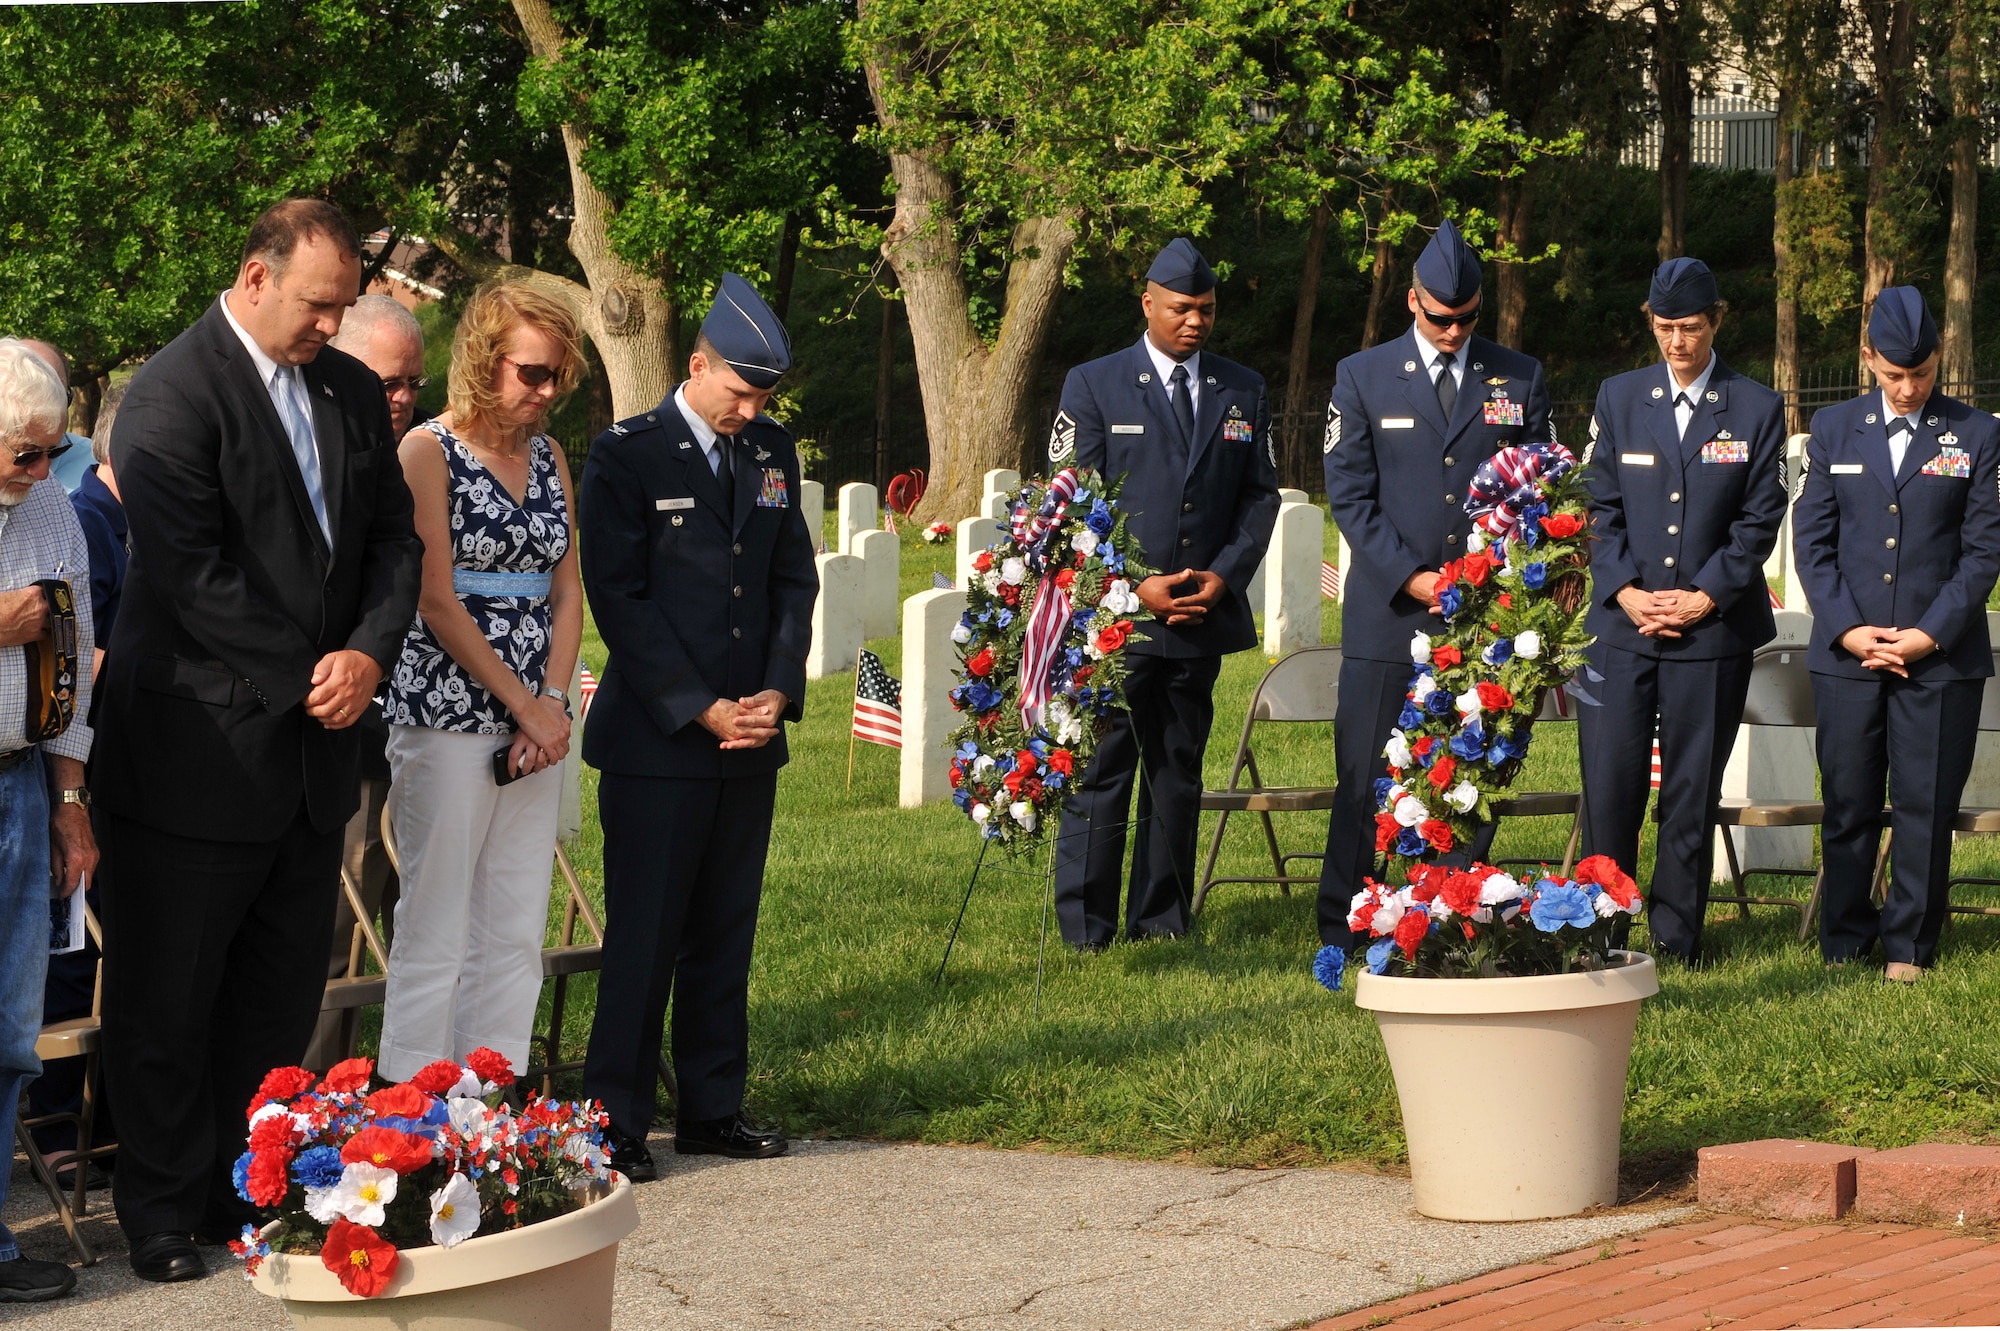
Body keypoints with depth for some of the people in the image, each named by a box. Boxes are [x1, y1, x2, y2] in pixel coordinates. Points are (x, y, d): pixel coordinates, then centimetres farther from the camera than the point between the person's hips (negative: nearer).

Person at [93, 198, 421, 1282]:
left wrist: (367, 652, -7)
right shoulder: (171, 396, -13)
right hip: (200, 750, -7)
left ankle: (249, 1194, 21)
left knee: (281, 996, 11)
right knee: (167, 1001, 4)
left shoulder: (352, 393, 10)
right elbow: (190, 574, -18)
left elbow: (393, 542, 11)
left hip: (313, 745, 7)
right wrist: (304, 675, -14)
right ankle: (164, 1214, 15)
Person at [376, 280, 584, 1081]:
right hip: (448, 717, -6)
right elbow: (436, 601, -10)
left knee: (516, 934, 6)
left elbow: (567, 592, 12)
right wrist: (524, 704, -10)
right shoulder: (430, 451, -5)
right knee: (435, 931, -4)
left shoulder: (549, 458, 13)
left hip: (534, 718, 6)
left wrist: (552, 701, -3)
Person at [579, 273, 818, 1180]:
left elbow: (795, 579, 14)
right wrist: (700, 709, -13)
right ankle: (616, 1124, 3)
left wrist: (778, 691, -2)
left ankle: (712, 1108, 18)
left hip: (749, 735, 5)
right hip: (657, 737, -5)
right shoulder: (627, 456, -5)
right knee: (643, 937, -3)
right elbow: (619, 597, -9)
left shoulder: (772, 453, 12)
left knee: (726, 932, 10)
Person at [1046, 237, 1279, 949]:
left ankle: (1161, 918, 14)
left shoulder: (1244, 391, 11)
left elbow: (1260, 495, 11)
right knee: (1100, 771, -4)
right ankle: (1085, 929, 1)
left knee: (1179, 770, 8)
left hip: (1204, 615, 3)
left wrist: (1224, 576, -5)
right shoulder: (1093, 385, 1)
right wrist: (1133, 587, -10)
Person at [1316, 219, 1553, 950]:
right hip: (1389, 614, -1)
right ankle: (1342, 932, 7)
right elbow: (1349, 492, 1)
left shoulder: (1519, 379, 10)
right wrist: (1409, 577, -9)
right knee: (1366, 776, -1)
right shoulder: (1363, 377, 5)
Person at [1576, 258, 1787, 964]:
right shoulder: (1619, 398, 9)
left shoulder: (1757, 408, 3)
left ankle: (1677, 935, 12)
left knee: (1692, 790, 3)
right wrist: (1625, 590, -7)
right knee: (1609, 783, -2)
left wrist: (1705, 597, -9)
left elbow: (1759, 519, 0)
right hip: (1623, 621, 1)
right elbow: (1602, 507, 6)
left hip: (1713, 627, -1)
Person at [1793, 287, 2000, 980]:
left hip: (1942, 656, -1)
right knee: (1847, 806, 5)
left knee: (1926, 807, 1)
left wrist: (1931, 634, -8)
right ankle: (1843, 949, 14)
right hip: (1847, 654, 1)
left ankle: (1908, 947, 11)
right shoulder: (1834, 429, 9)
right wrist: (1846, 629, -6)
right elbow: (1812, 540, 7)